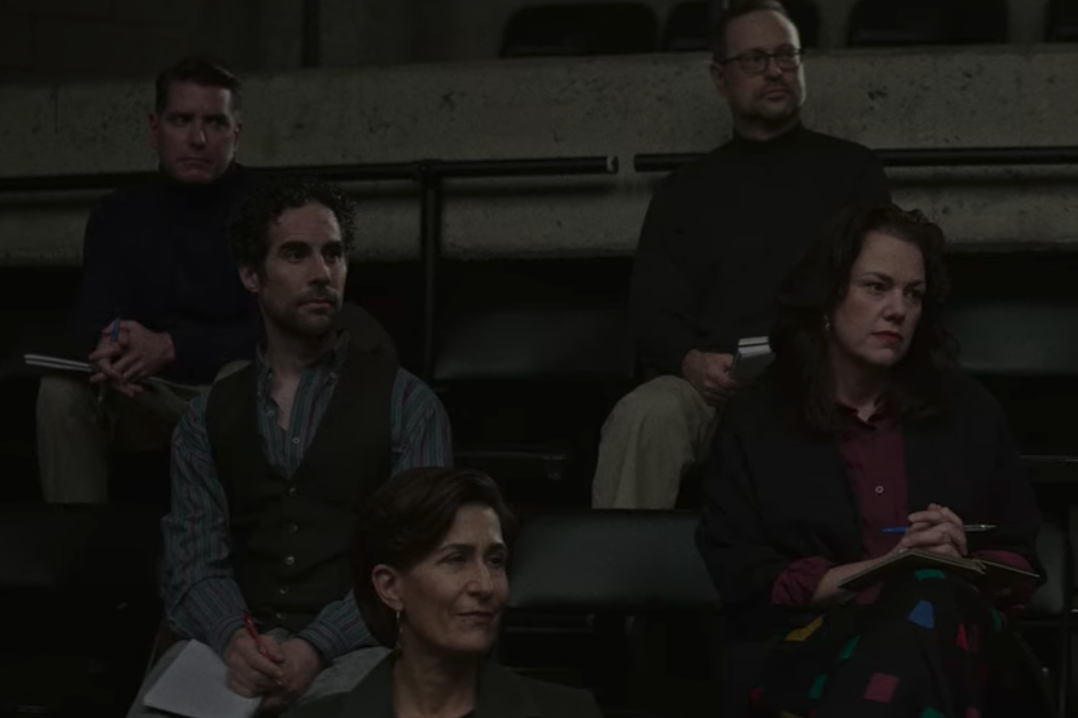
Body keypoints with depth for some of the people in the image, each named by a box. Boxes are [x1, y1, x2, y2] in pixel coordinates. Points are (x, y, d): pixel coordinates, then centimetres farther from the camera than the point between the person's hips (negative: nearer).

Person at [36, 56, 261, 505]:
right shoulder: (120, 215, 4)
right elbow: (90, 323, -5)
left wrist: (172, 347, -29)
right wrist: (110, 351, -31)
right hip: (153, 398, 3)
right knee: (62, 393, -23)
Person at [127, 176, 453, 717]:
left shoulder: (406, 405, 6)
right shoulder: (208, 418, 15)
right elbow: (194, 561, 5)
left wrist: (317, 647, -19)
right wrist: (233, 639, -18)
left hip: (352, 651, -1)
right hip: (236, 647, 1)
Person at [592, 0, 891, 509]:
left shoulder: (851, 171, 19)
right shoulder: (687, 190, 23)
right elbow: (650, 312, 14)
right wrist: (691, 361, -10)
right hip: (709, 386, 2)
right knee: (644, 417, -34)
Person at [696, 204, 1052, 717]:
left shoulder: (968, 412, 19)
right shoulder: (755, 423, 11)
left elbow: (1020, 570, 17)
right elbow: (739, 581, 0)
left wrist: (961, 565, -8)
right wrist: (880, 569, -10)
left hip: (952, 638, 2)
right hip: (811, 651, -2)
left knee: (929, 604, -36)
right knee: (923, 598, -36)